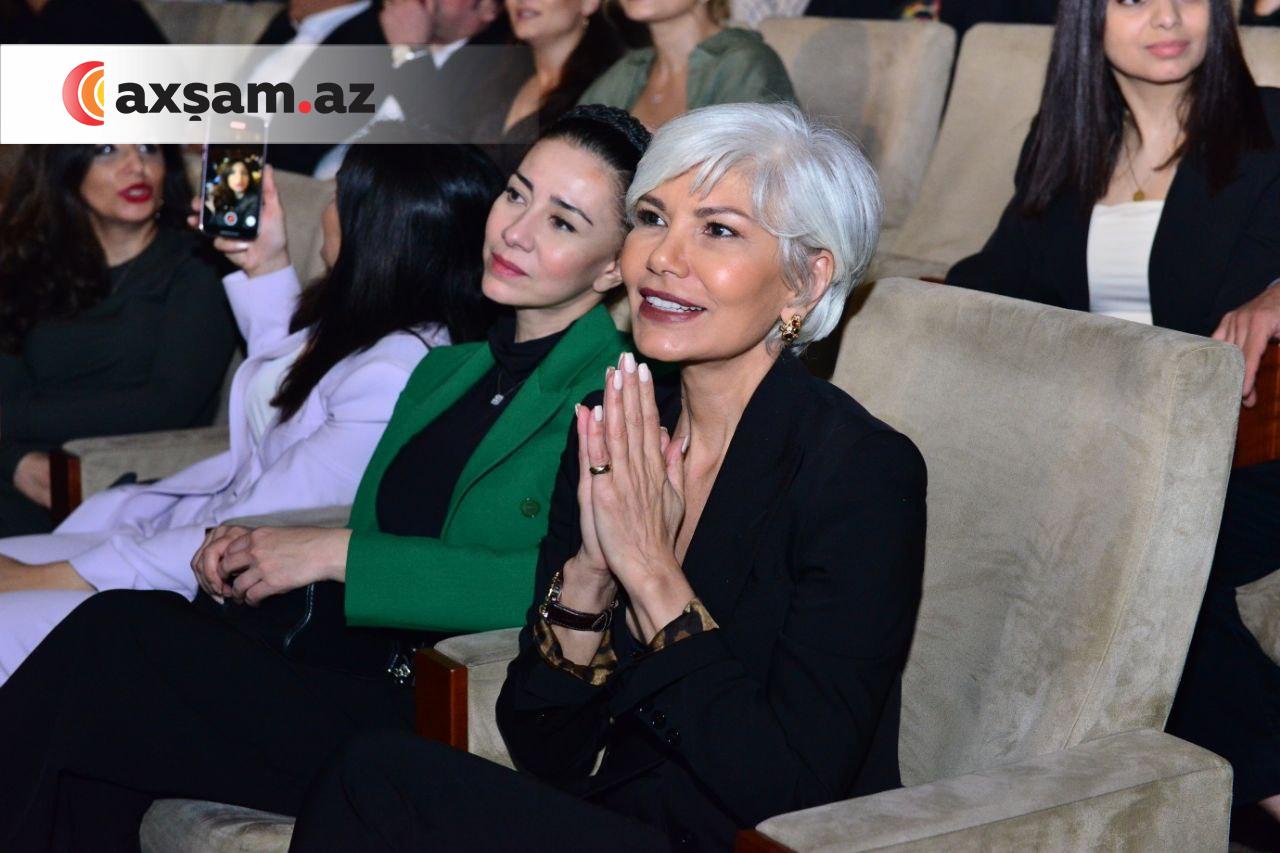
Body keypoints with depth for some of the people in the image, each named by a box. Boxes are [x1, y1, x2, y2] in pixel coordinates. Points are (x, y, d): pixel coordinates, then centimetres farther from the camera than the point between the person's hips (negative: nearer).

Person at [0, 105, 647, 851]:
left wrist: (337, 554, -17)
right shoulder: (446, 369, 18)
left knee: (117, 637, -18)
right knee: (129, 622, -18)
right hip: (355, 673, 7)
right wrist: (254, 557, -1)